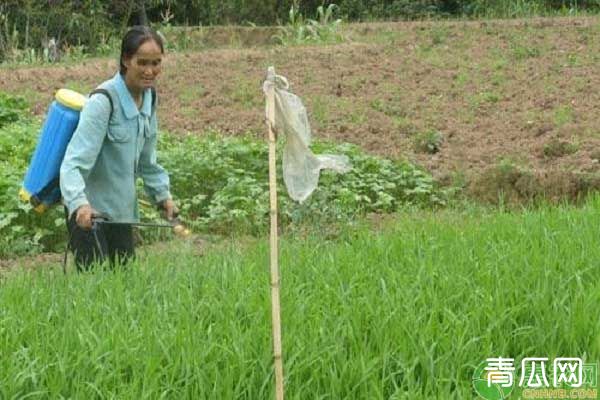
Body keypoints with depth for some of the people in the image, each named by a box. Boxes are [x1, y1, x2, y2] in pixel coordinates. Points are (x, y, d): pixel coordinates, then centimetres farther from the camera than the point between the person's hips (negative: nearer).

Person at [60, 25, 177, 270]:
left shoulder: (149, 96, 3)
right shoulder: (103, 101, -20)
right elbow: (73, 163, -28)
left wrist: (163, 195, 9)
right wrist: (79, 203, -43)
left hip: (122, 210, 7)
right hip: (89, 212, -7)